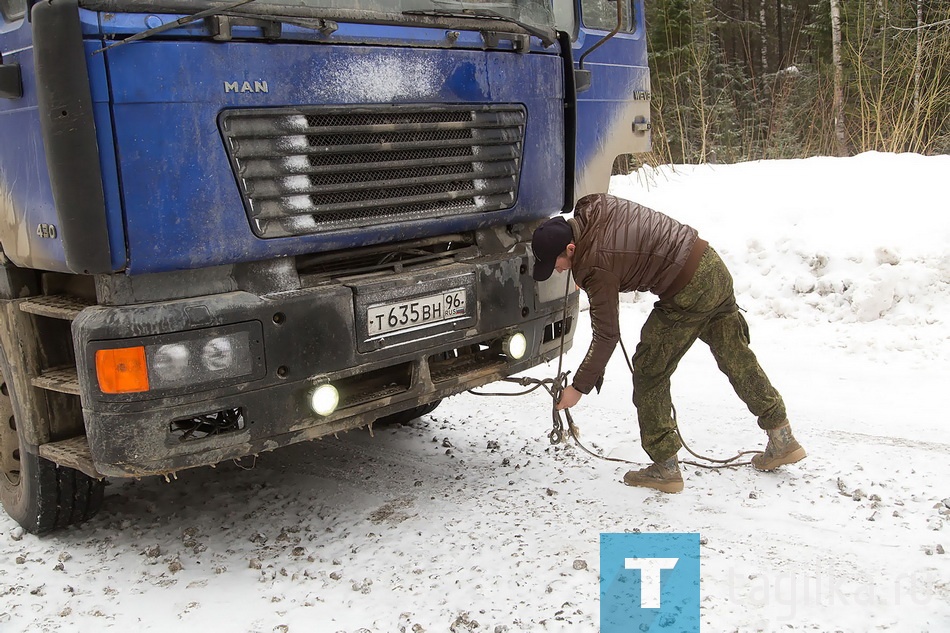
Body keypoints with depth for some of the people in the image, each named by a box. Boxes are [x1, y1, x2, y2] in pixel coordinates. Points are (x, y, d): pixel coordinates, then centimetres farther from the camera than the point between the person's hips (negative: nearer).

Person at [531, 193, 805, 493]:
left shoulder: (597, 266, -21)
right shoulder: (593, 207, 0)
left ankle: (666, 468, 11)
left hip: (688, 293, -9)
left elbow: (606, 337, -15)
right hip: (713, 265, 10)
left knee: (650, 372, 3)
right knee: (737, 358, 20)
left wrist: (579, 387, -6)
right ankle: (782, 440, 33)